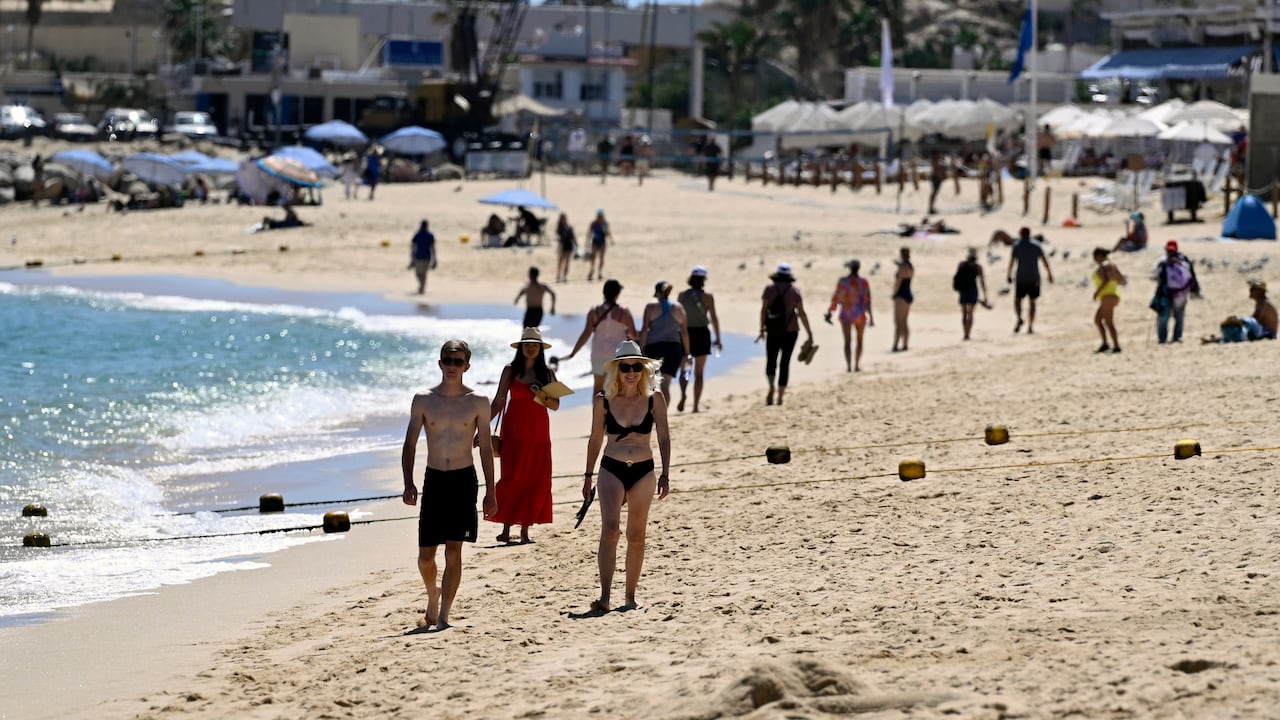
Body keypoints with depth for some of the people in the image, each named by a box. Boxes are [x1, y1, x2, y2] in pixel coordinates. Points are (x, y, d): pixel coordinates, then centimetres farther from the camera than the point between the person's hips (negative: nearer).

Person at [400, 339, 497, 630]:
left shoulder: (478, 402, 1)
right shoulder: (423, 400, 2)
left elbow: (486, 448, 5)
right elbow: (410, 444, 5)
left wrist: (490, 492, 2)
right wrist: (408, 484, -7)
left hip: (464, 479, -1)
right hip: (434, 479, 1)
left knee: (453, 551, -8)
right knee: (426, 554, 4)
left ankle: (443, 615, -6)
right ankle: (433, 594, 34)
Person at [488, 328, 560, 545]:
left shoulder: (547, 374, 6)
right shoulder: (510, 371, 1)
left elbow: (556, 405, 6)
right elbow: (498, 402, 1)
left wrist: (543, 398, -16)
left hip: (538, 432, 2)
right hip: (514, 431, -2)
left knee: (536, 481, 0)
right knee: (511, 478, -8)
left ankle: (525, 530, 6)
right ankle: (506, 528, -3)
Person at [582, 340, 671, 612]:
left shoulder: (654, 400, -2)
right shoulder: (603, 401, -2)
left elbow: (663, 438, 2)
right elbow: (595, 439, 7)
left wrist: (665, 474, -6)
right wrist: (588, 476, 10)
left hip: (643, 472, 1)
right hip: (611, 470, -1)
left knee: (636, 536, 9)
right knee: (610, 530, -17)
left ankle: (630, 596, 21)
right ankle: (605, 598, -22)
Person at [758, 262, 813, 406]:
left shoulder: (769, 289, -2)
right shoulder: (794, 290, -3)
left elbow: (763, 310, -6)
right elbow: (801, 313, -6)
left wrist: (761, 330, 2)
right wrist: (809, 333, 0)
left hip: (773, 331, 0)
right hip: (790, 331, 0)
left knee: (771, 361, 10)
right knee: (784, 363, 8)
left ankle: (771, 386, -18)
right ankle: (780, 397, 4)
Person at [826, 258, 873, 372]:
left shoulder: (842, 282, -8)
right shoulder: (863, 282, -7)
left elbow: (836, 298, -6)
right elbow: (867, 300, -8)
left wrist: (829, 312, 5)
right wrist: (870, 316, -3)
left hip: (845, 314, 0)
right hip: (859, 314, 0)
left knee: (847, 341, 3)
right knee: (859, 340, 15)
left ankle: (848, 366, -9)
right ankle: (856, 365, 13)